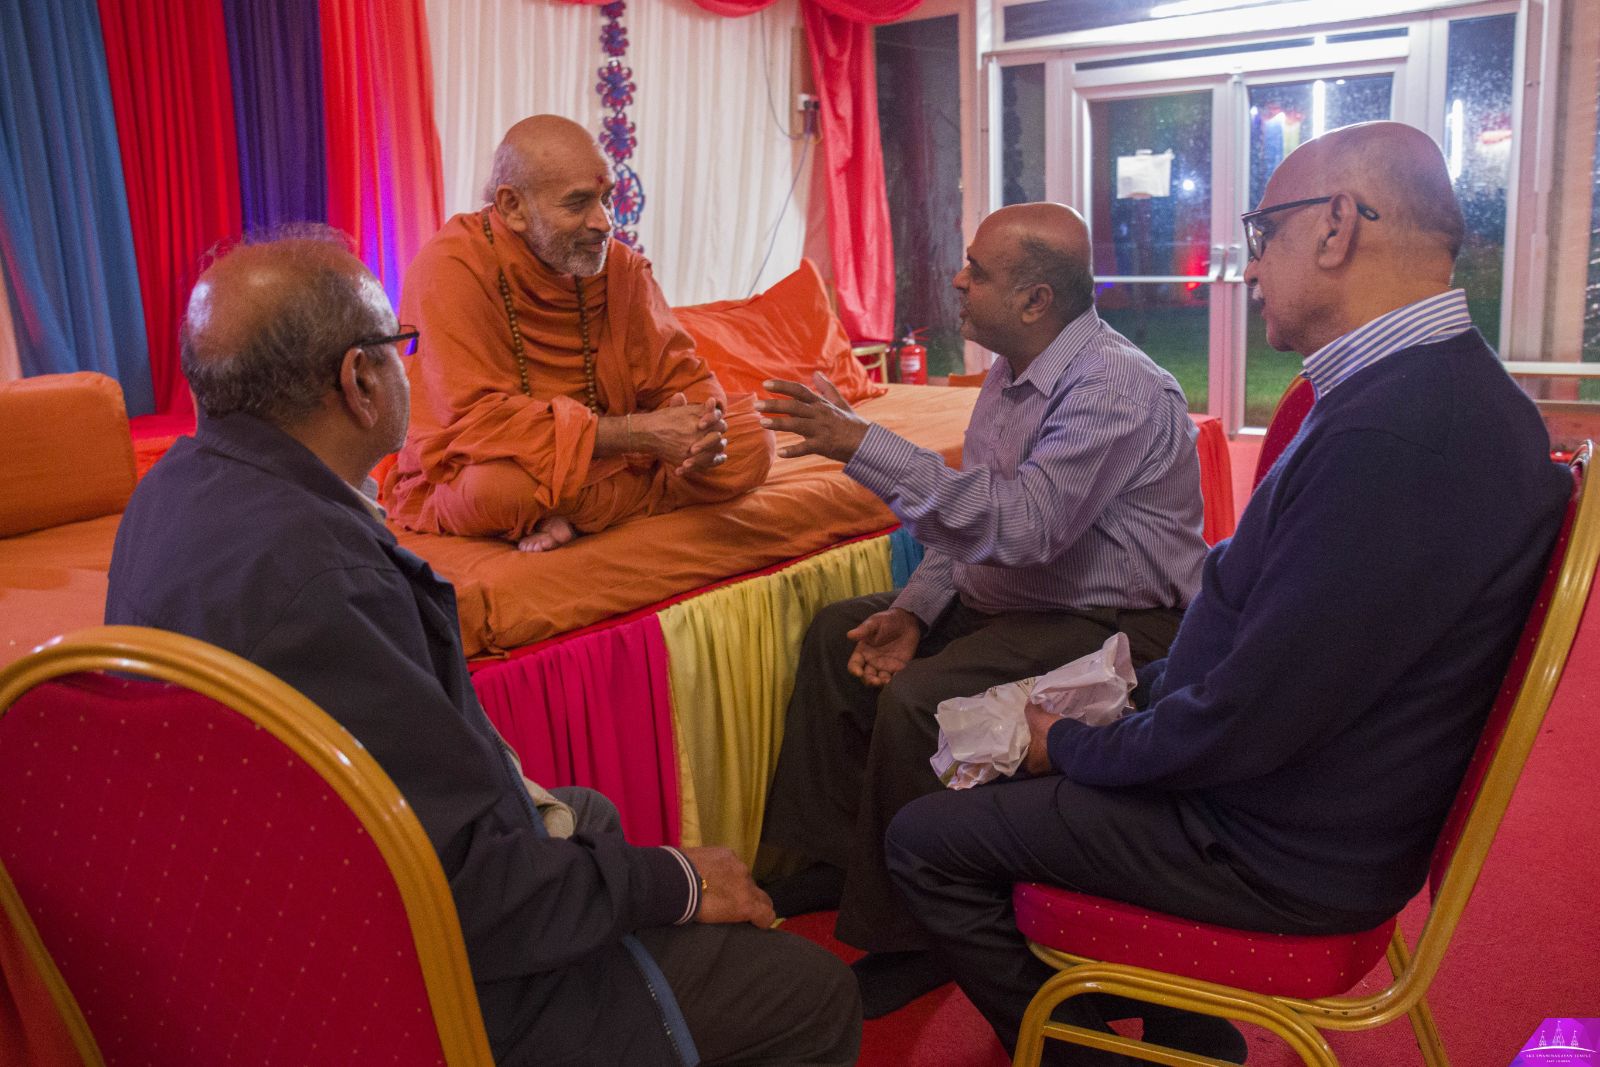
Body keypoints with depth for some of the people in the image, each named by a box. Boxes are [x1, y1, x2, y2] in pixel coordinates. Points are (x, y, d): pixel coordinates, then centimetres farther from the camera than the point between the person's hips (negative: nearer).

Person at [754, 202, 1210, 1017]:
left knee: (919, 699, -28)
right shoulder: (1014, 373, 8)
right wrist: (916, 611, -1)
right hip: (1014, 604, 10)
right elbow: (973, 514, 14)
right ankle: (834, 858, 15)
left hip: (1110, 629, -10)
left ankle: (909, 940, -7)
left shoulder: (1116, 386, -23)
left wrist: (863, 446, -34)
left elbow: (1021, 524, -34)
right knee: (839, 633, 6)